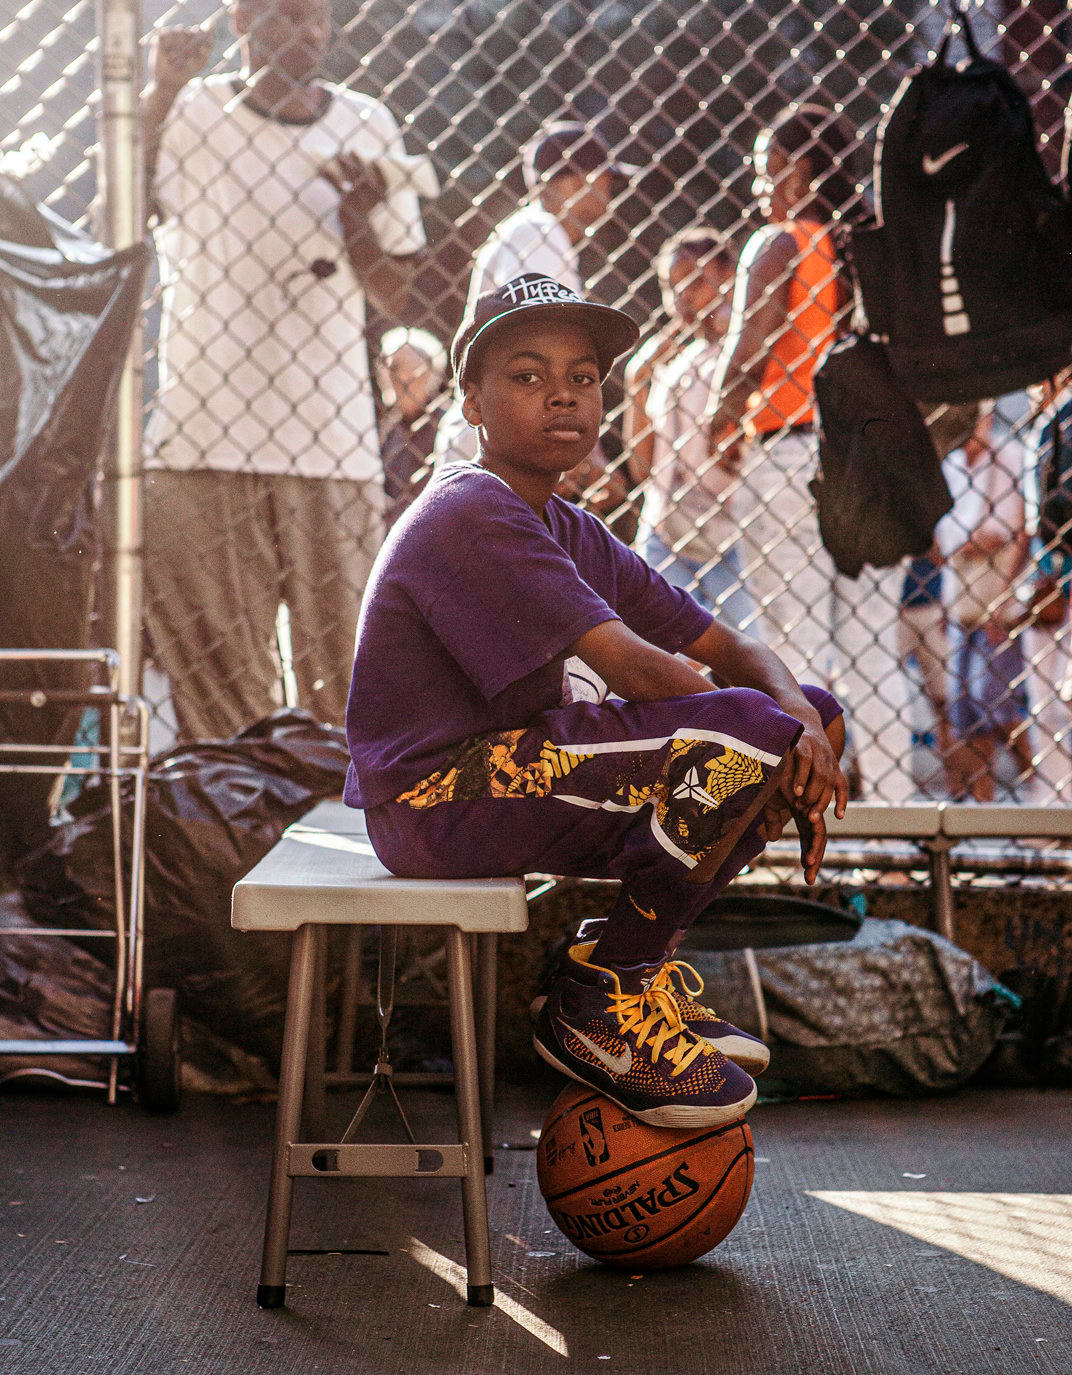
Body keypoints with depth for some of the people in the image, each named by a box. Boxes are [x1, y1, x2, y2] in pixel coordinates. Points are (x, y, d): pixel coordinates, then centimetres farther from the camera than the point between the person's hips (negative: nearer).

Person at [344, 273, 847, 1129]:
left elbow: (730, 650, 10)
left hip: (516, 770, 10)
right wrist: (762, 746, -15)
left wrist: (809, 725, -10)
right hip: (436, 796, -10)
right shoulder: (470, 516, -15)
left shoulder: (577, 536, 15)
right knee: (748, 736, -24)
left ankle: (644, 966, 8)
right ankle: (599, 1005, -10)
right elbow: (630, 667, -23)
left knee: (808, 714, 7)